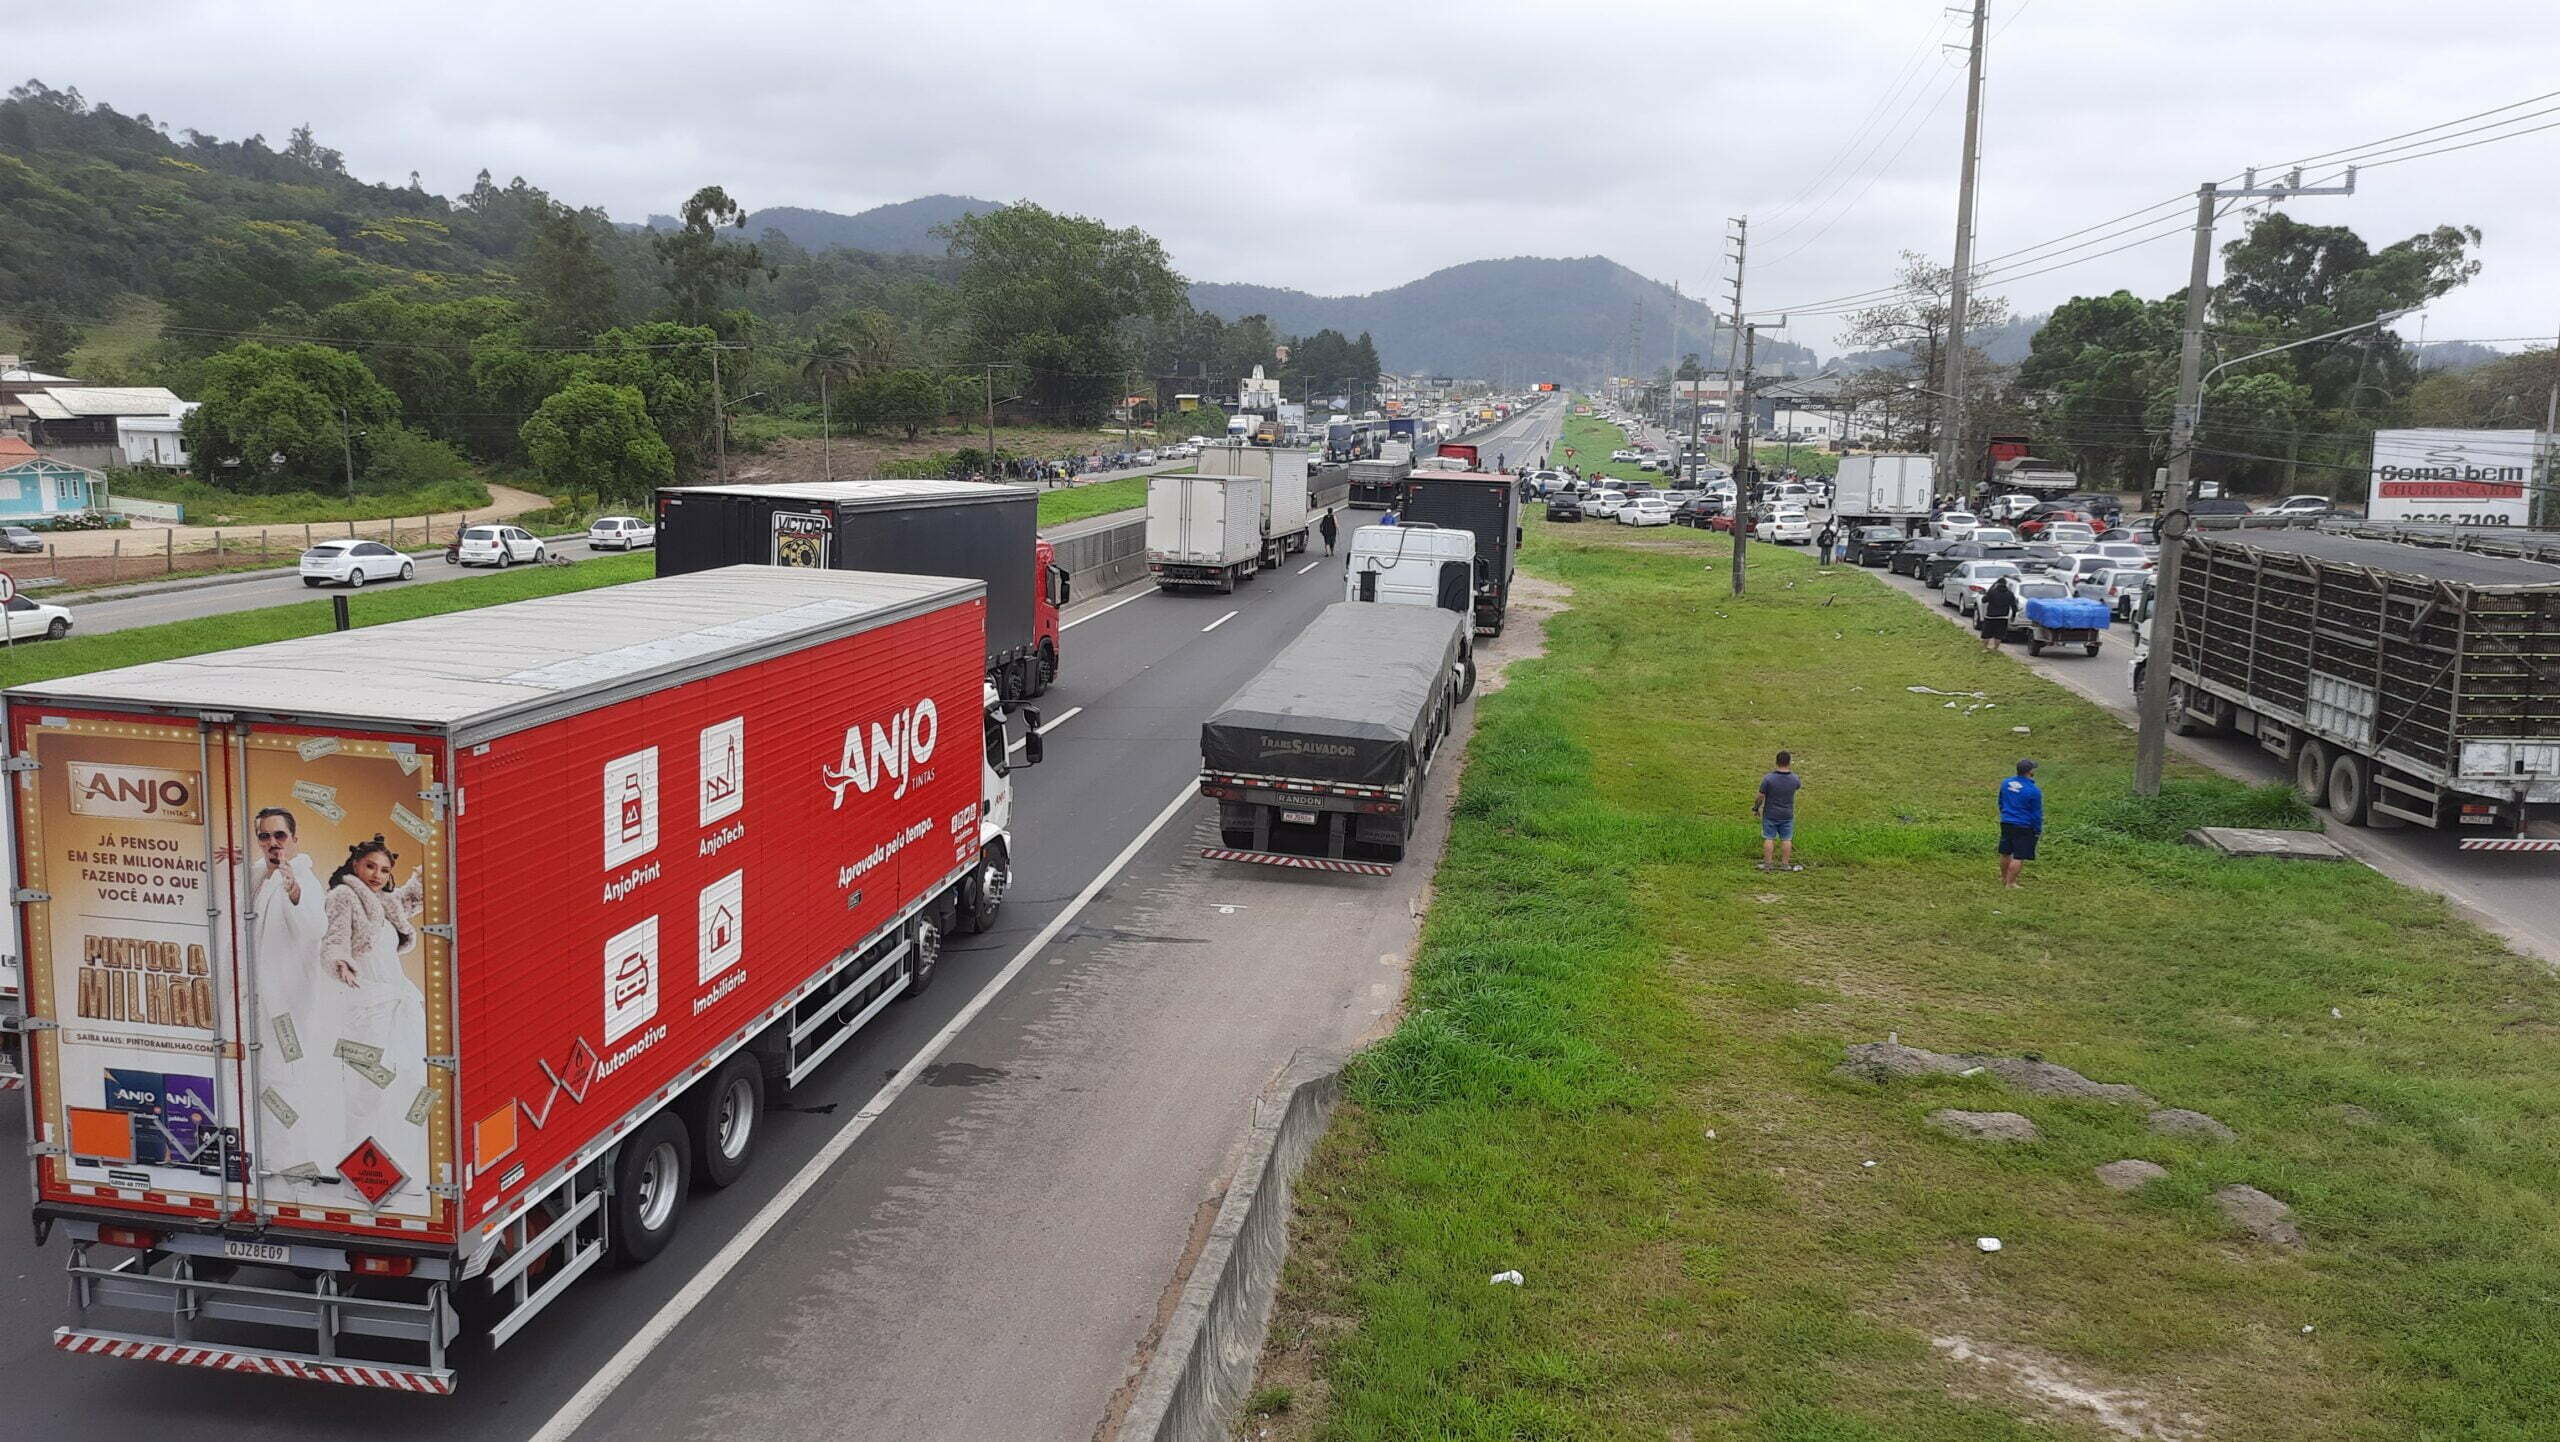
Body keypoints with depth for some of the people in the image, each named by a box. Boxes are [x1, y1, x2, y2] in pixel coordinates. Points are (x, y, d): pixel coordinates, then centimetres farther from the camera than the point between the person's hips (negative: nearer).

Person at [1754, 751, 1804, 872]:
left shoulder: (1768, 778, -19)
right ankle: (1785, 864, 15)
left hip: (1770, 815, -2)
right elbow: (1800, 785, 15)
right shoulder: (1794, 779, -11)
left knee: (1769, 839, 6)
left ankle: (1768, 864, 9)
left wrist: (1756, 808, 4)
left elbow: (1760, 797, -13)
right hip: (1787, 815, 2)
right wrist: (1792, 771, 29)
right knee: (1786, 839, 11)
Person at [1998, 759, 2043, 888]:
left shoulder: (2006, 783, 2)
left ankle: (2004, 878, 34)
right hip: (2024, 828, -7)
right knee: (2019, 857, -1)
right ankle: (2010, 883, 0)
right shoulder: (2033, 791, -18)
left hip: (2006, 824, 7)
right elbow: (2037, 813, -10)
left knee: (2005, 853, 19)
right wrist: (2038, 831, 1)